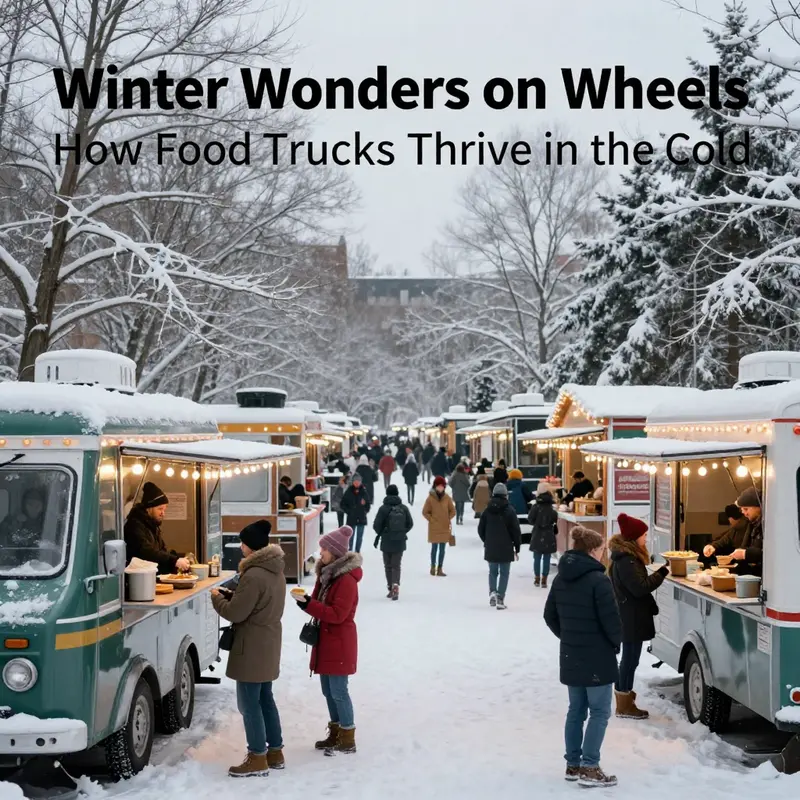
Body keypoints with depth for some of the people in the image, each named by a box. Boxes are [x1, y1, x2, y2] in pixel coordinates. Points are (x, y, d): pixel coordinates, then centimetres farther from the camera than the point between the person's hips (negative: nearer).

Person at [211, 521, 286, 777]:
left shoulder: (253, 576, -23)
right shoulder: (276, 572, 8)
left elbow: (235, 613, -19)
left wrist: (217, 599, -1)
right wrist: (229, 595, 8)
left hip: (252, 646, -10)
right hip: (268, 643, 10)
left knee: (249, 703, 0)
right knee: (265, 699, 17)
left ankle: (258, 757, 5)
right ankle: (275, 752, 23)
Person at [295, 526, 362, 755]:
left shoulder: (347, 580, -20)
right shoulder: (327, 573, 10)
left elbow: (338, 614, -23)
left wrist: (308, 605, -26)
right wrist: (308, 602, -4)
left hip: (339, 643, -9)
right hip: (325, 639, 9)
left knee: (338, 691, -4)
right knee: (328, 690, 15)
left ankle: (348, 739, 6)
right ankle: (335, 733, 26)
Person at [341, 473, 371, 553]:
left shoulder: (364, 492, -2)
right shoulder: (348, 492, -5)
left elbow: (369, 503, 7)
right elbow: (343, 504, 1)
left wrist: (366, 511, -6)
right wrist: (348, 511, -7)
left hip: (361, 518, 1)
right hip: (351, 518, -1)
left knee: (360, 536, 9)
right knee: (351, 535, 3)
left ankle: (357, 551, 19)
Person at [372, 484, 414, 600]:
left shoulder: (383, 508, -11)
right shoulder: (403, 508, -2)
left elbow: (376, 525, -10)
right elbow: (410, 524, 3)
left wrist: (379, 533, 11)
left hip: (386, 541, -2)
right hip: (400, 541, 2)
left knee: (388, 565, 12)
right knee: (396, 565, 7)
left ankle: (390, 588, 12)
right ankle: (395, 584, -16)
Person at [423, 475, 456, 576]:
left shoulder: (447, 498, 0)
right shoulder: (430, 498, -8)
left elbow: (453, 511, 11)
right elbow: (425, 512, -1)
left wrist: (448, 519, 1)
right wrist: (431, 520, -6)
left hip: (445, 527, 2)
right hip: (434, 528, -2)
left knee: (442, 549, 5)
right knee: (434, 548, 5)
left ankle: (440, 569, 11)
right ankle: (433, 566, 22)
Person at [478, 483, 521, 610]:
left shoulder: (487, 511, 0)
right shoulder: (510, 511, -9)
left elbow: (480, 529, 5)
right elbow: (516, 530, -8)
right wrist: (517, 547, 1)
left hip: (491, 548, 3)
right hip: (506, 549, -3)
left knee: (493, 571, 17)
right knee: (504, 573, 4)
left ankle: (492, 591, -5)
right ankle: (500, 599, -3)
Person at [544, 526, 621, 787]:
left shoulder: (561, 578, 7)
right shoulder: (598, 580, -18)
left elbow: (550, 615, 13)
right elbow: (611, 620, -18)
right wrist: (617, 641, 1)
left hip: (570, 656, 8)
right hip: (597, 658, -8)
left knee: (576, 710, 15)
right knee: (599, 712, 0)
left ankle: (573, 764, 19)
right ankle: (589, 768, -2)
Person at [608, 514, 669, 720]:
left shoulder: (626, 556, 11)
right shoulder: (626, 560, -22)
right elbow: (640, 587, -25)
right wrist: (662, 573, -20)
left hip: (629, 616, 10)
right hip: (631, 618, -10)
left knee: (629, 657, 18)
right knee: (631, 657, -4)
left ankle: (624, 692, 29)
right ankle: (625, 705, 1)